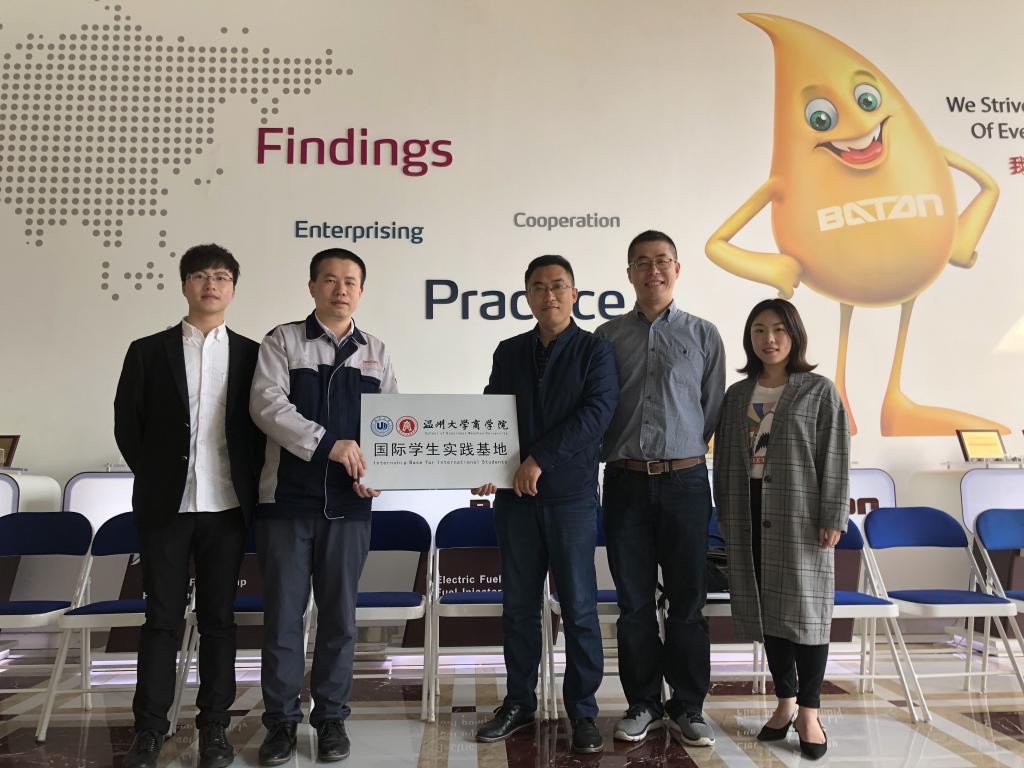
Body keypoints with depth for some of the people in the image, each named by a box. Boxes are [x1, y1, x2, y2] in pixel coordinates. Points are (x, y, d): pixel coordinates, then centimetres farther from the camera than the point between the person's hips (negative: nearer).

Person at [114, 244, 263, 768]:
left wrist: (247, 486, 1)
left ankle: (214, 725, 19)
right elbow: (127, 425, 7)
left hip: (227, 507, 0)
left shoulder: (251, 355, 6)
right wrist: (154, 477, 6)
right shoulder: (148, 351, 5)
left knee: (218, 618, 7)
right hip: (165, 506, 0)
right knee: (162, 618, 6)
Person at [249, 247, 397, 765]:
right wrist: (328, 443, -20)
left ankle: (331, 717, 24)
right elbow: (267, 405, -11)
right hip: (287, 497, -2)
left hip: (349, 503, 2)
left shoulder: (376, 353, 10)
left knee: (340, 613, 9)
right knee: (283, 612, 6)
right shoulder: (282, 341, 2)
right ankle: (281, 720, 21)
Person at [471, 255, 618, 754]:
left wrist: (540, 459, -16)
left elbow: (596, 412, -11)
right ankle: (519, 704, 24)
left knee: (578, 607, 2)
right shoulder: (509, 352, 13)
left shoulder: (594, 350, 2)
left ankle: (583, 712, 14)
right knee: (518, 605, 10)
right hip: (514, 494, 4)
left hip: (571, 493, -3)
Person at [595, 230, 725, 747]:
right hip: (625, 481, 1)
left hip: (684, 479, 0)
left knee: (687, 601, 5)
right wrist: (616, 454, 4)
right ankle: (643, 704, 21)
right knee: (634, 602, 7)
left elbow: (712, 411, 8)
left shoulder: (703, 335, 7)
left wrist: (682, 452, 7)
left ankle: (687, 708, 18)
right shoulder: (608, 337, 8)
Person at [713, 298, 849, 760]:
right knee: (765, 609, 9)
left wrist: (832, 517, -11)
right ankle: (785, 701, 24)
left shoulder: (819, 391, -1)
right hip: (751, 515, 4)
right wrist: (726, 515, 8)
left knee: (805, 609, 1)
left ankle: (808, 712, 13)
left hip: (800, 515, -4)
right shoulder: (737, 394, 11)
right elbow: (724, 458, 12)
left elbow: (835, 459, -5)